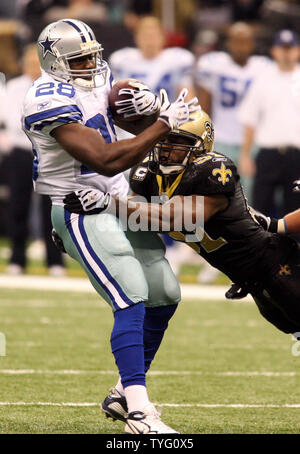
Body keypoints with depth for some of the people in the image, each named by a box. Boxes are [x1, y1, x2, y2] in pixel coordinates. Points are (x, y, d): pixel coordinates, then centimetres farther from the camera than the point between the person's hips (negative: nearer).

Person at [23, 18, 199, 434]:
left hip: (120, 200, 9)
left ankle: (127, 391, 23)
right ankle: (139, 413, -25)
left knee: (165, 295, 10)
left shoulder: (96, 78, 7)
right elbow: (106, 161, -28)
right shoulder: (51, 100, -22)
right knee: (132, 300, -21)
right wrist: (165, 124, -24)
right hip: (80, 210, -9)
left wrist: (148, 105, -11)